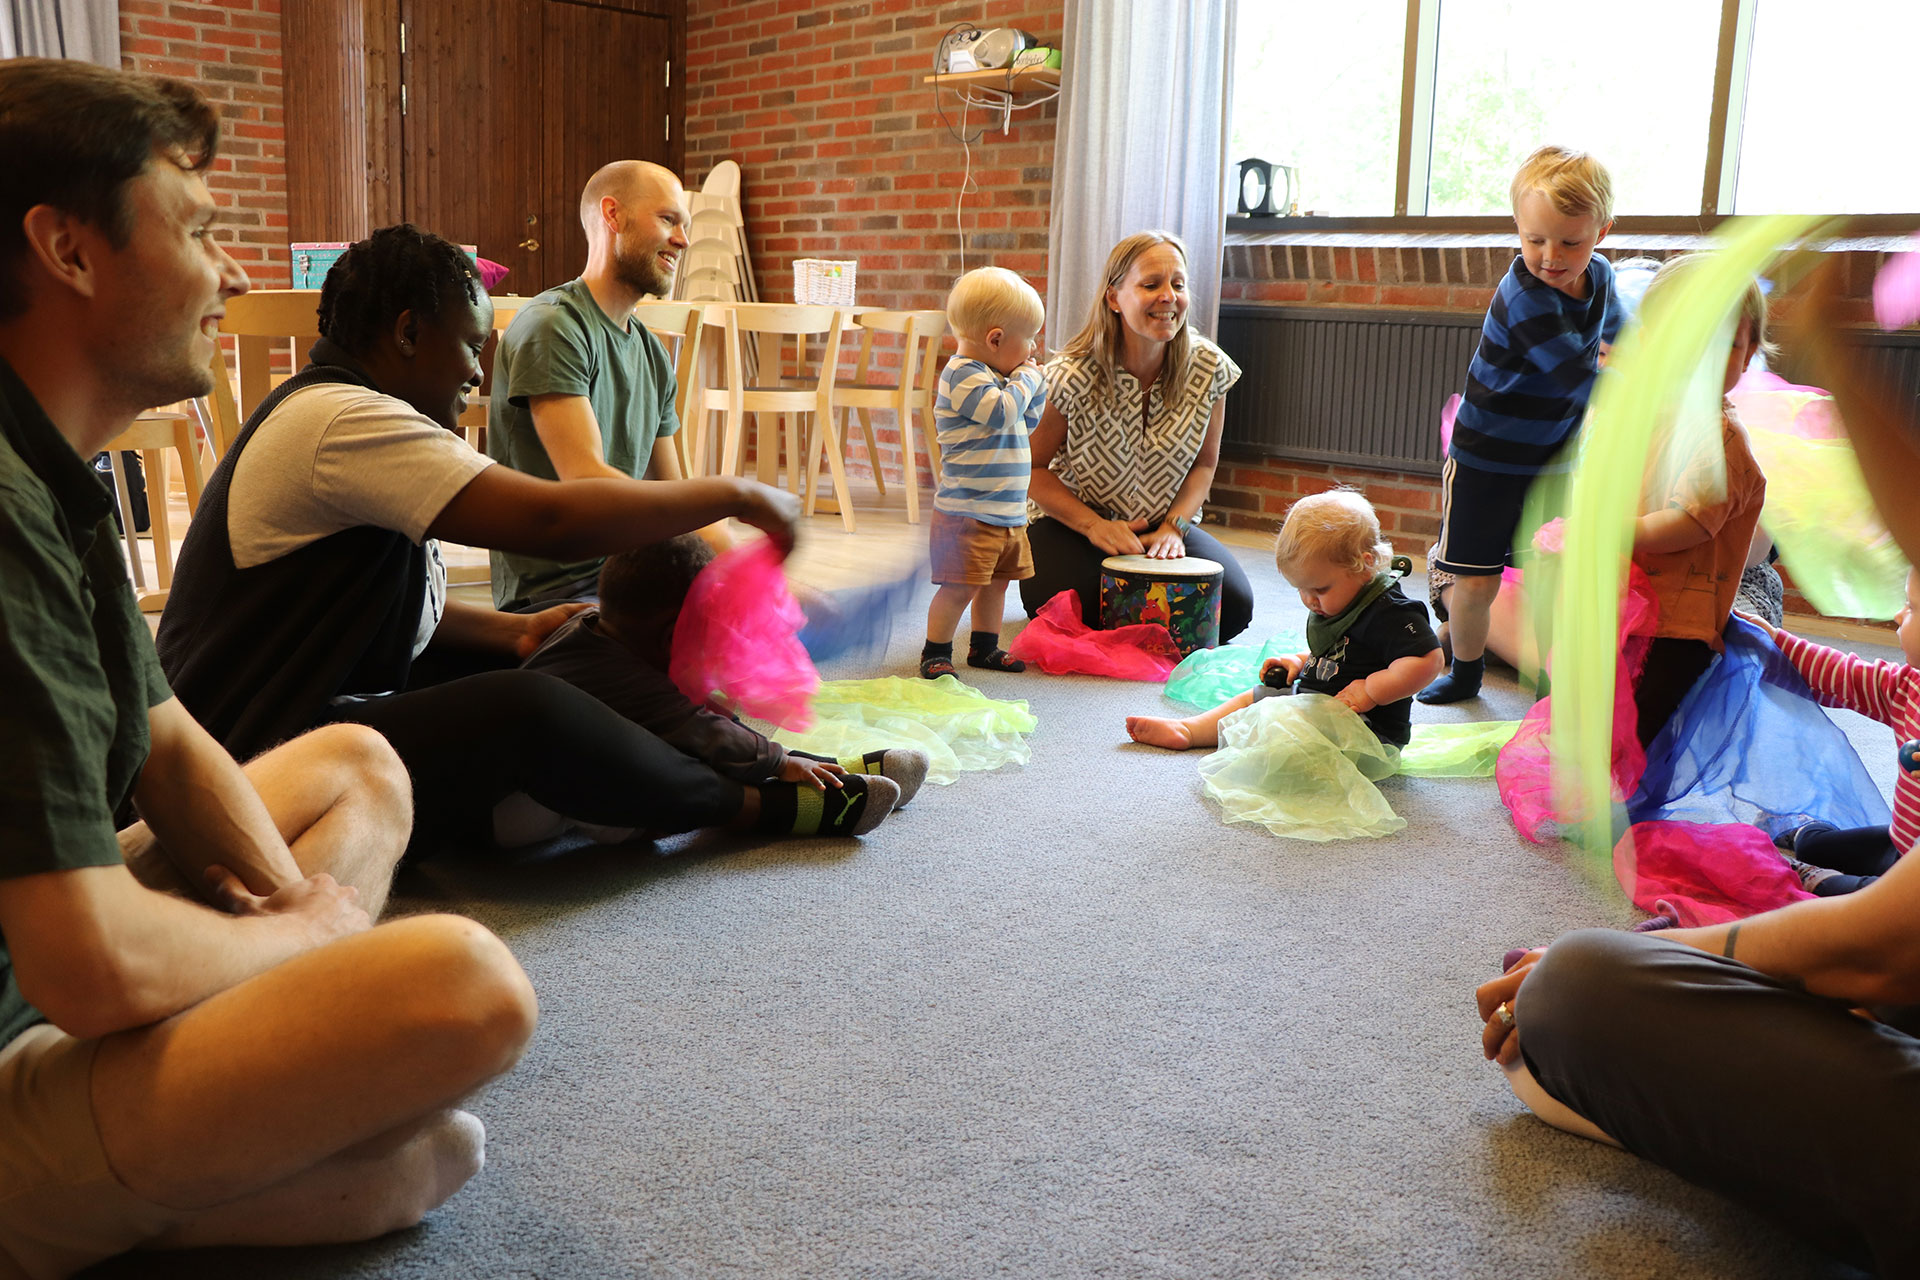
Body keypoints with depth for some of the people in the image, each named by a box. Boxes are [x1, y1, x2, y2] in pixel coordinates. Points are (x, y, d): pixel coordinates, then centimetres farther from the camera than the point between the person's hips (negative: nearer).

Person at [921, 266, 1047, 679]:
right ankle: (935, 653, 5)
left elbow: (1027, 422, 27)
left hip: (1007, 512, 10)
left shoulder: (998, 378, 16)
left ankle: (984, 646, 30)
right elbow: (1002, 412, -27)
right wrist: (1028, 378, -11)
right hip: (967, 513, -10)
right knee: (960, 585, -7)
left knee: (996, 580, 16)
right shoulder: (961, 375, -15)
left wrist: (1036, 384, 12)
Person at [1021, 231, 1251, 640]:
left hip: (1163, 526, 3)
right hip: (1072, 524, -3)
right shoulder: (1072, 377, -21)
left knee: (1234, 606, -17)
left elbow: (1204, 463, 1)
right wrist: (1094, 526, -22)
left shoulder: (1209, 368, -12)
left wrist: (1173, 526, -15)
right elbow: (1031, 467, -12)